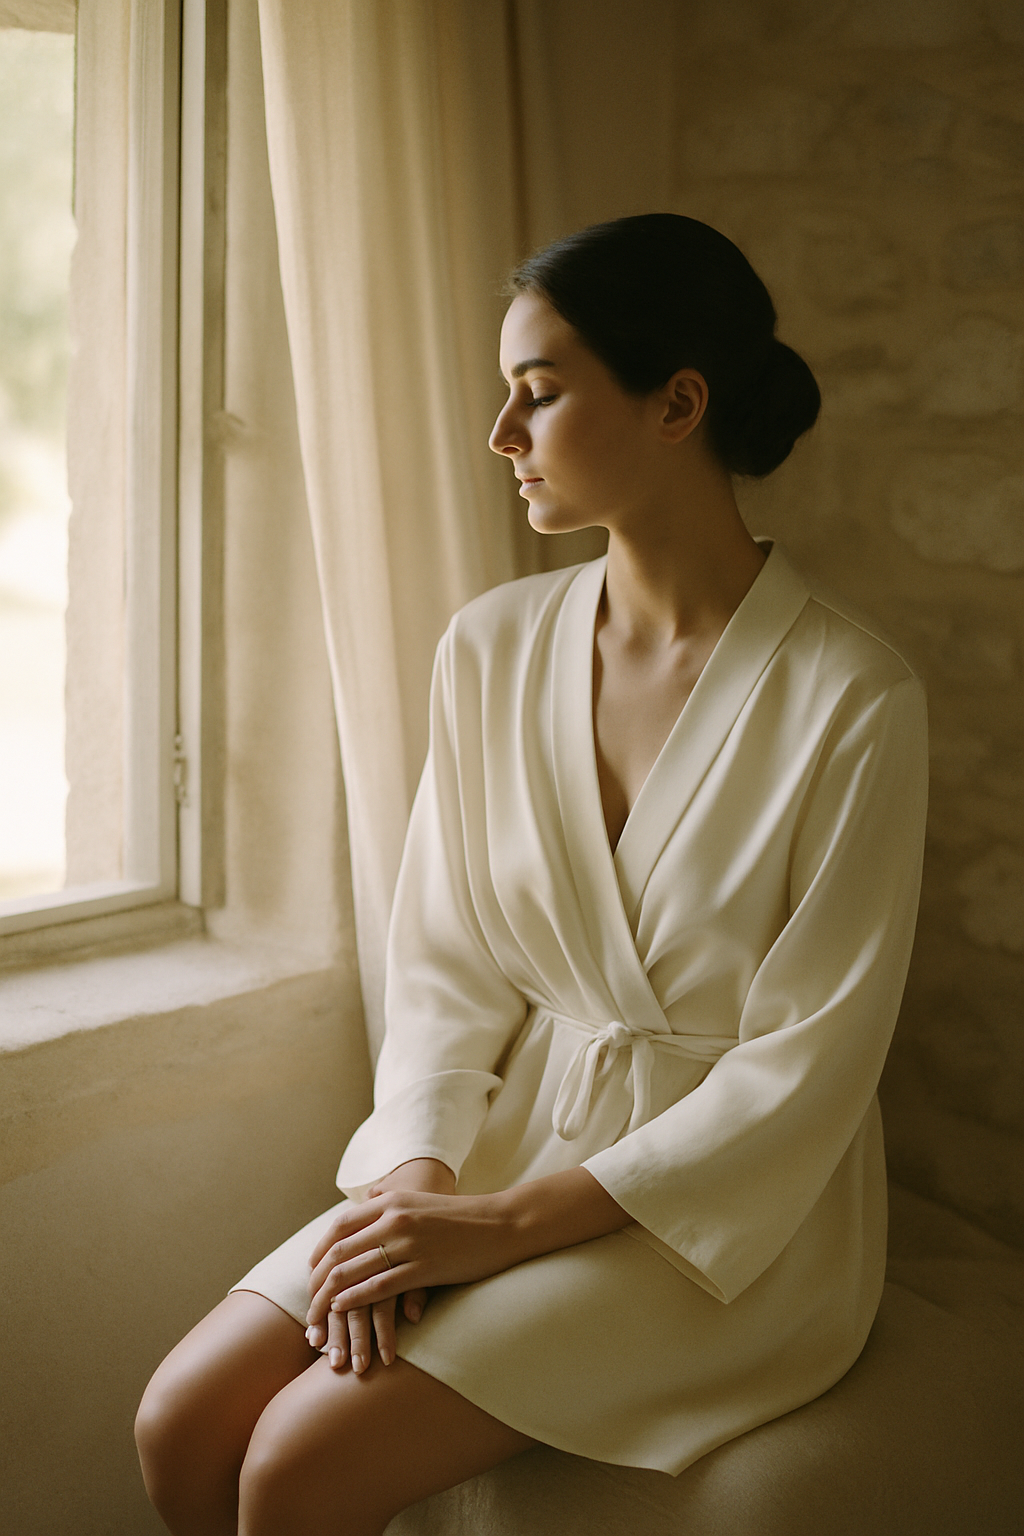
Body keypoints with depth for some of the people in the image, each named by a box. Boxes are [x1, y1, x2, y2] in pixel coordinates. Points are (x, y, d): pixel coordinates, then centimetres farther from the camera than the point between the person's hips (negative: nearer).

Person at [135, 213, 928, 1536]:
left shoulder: (852, 697, -16)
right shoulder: (491, 648, 1)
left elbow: (805, 1070, -15)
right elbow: (444, 966, 4)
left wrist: (508, 1224, -18)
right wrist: (419, 1175, -14)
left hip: (732, 1218, -5)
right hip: (513, 1136, 5)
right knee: (182, 1426, -12)